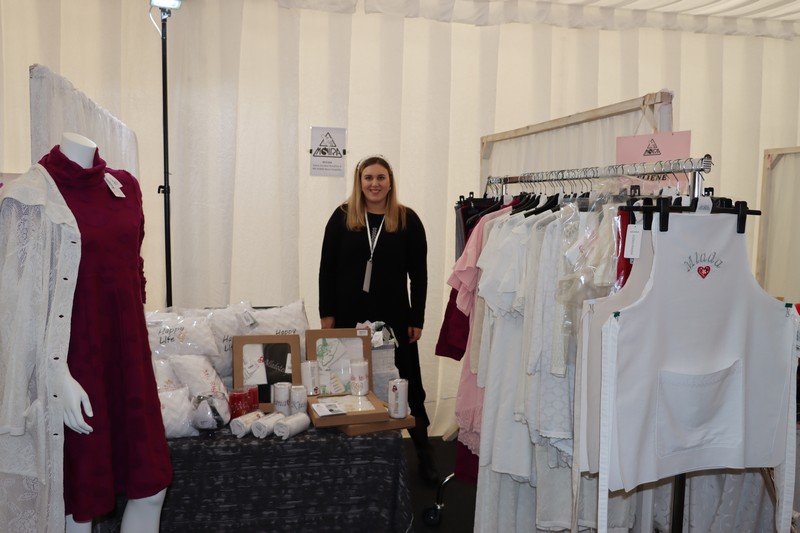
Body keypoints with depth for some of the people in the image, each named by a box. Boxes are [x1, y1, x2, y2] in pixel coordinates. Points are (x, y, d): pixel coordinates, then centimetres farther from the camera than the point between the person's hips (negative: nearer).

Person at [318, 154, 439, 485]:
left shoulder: (407, 220, 0)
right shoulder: (342, 217, 2)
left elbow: (419, 273, 1)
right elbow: (327, 268, 3)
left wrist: (417, 319, -3)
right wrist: (327, 313, -2)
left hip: (394, 317, -1)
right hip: (350, 315, 1)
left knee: (407, 383, 3)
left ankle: (424, 454, 15)